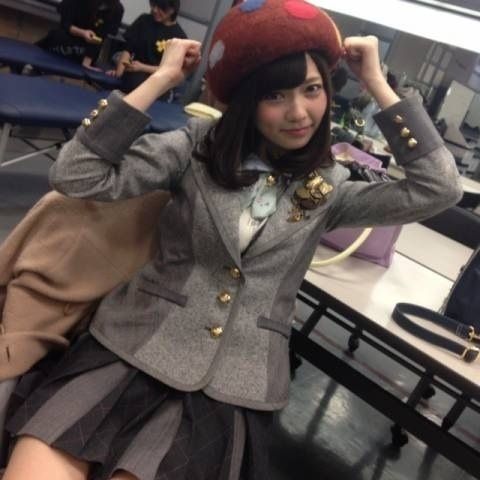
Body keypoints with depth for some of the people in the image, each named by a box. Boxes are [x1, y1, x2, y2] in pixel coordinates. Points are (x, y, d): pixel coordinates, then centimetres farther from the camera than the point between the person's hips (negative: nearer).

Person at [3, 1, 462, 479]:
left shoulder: (327, 188, 6)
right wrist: (161, 79, -9)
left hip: (232, 386, 1)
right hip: (135, 348, 0)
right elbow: (77, 176, -7)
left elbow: (438, 188, -5)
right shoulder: (198, 145, 1)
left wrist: (377, 84, -4)